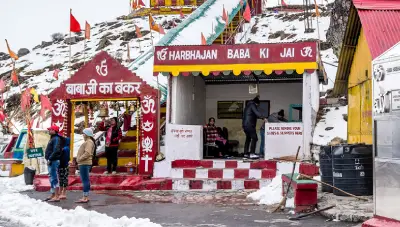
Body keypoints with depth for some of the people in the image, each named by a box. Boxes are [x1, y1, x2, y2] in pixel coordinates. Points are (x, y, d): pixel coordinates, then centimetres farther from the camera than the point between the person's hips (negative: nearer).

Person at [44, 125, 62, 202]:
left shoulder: (56, 139, -14)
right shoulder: (53, 138, 18)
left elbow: (56, 151, -25)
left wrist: (50, 159, -22)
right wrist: (49, 159, 15)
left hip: (53, 161, -11)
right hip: (51, 161, 11)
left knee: (54, 178, -10)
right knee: (52, 178, 15)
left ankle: (56, 197, -9)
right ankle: (53, 195, 24)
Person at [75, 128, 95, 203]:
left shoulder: (89, 142, -11)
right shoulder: (87, 142, 22)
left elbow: (87, 153, -23)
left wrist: (80, 159, -17)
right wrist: (79, 159, 14)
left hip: (84, 164, -11)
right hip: (83, 163, 11)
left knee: (85, 180, -11)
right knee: (85, 180, 12)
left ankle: (85, 198, -12)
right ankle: (86, 197, 17)